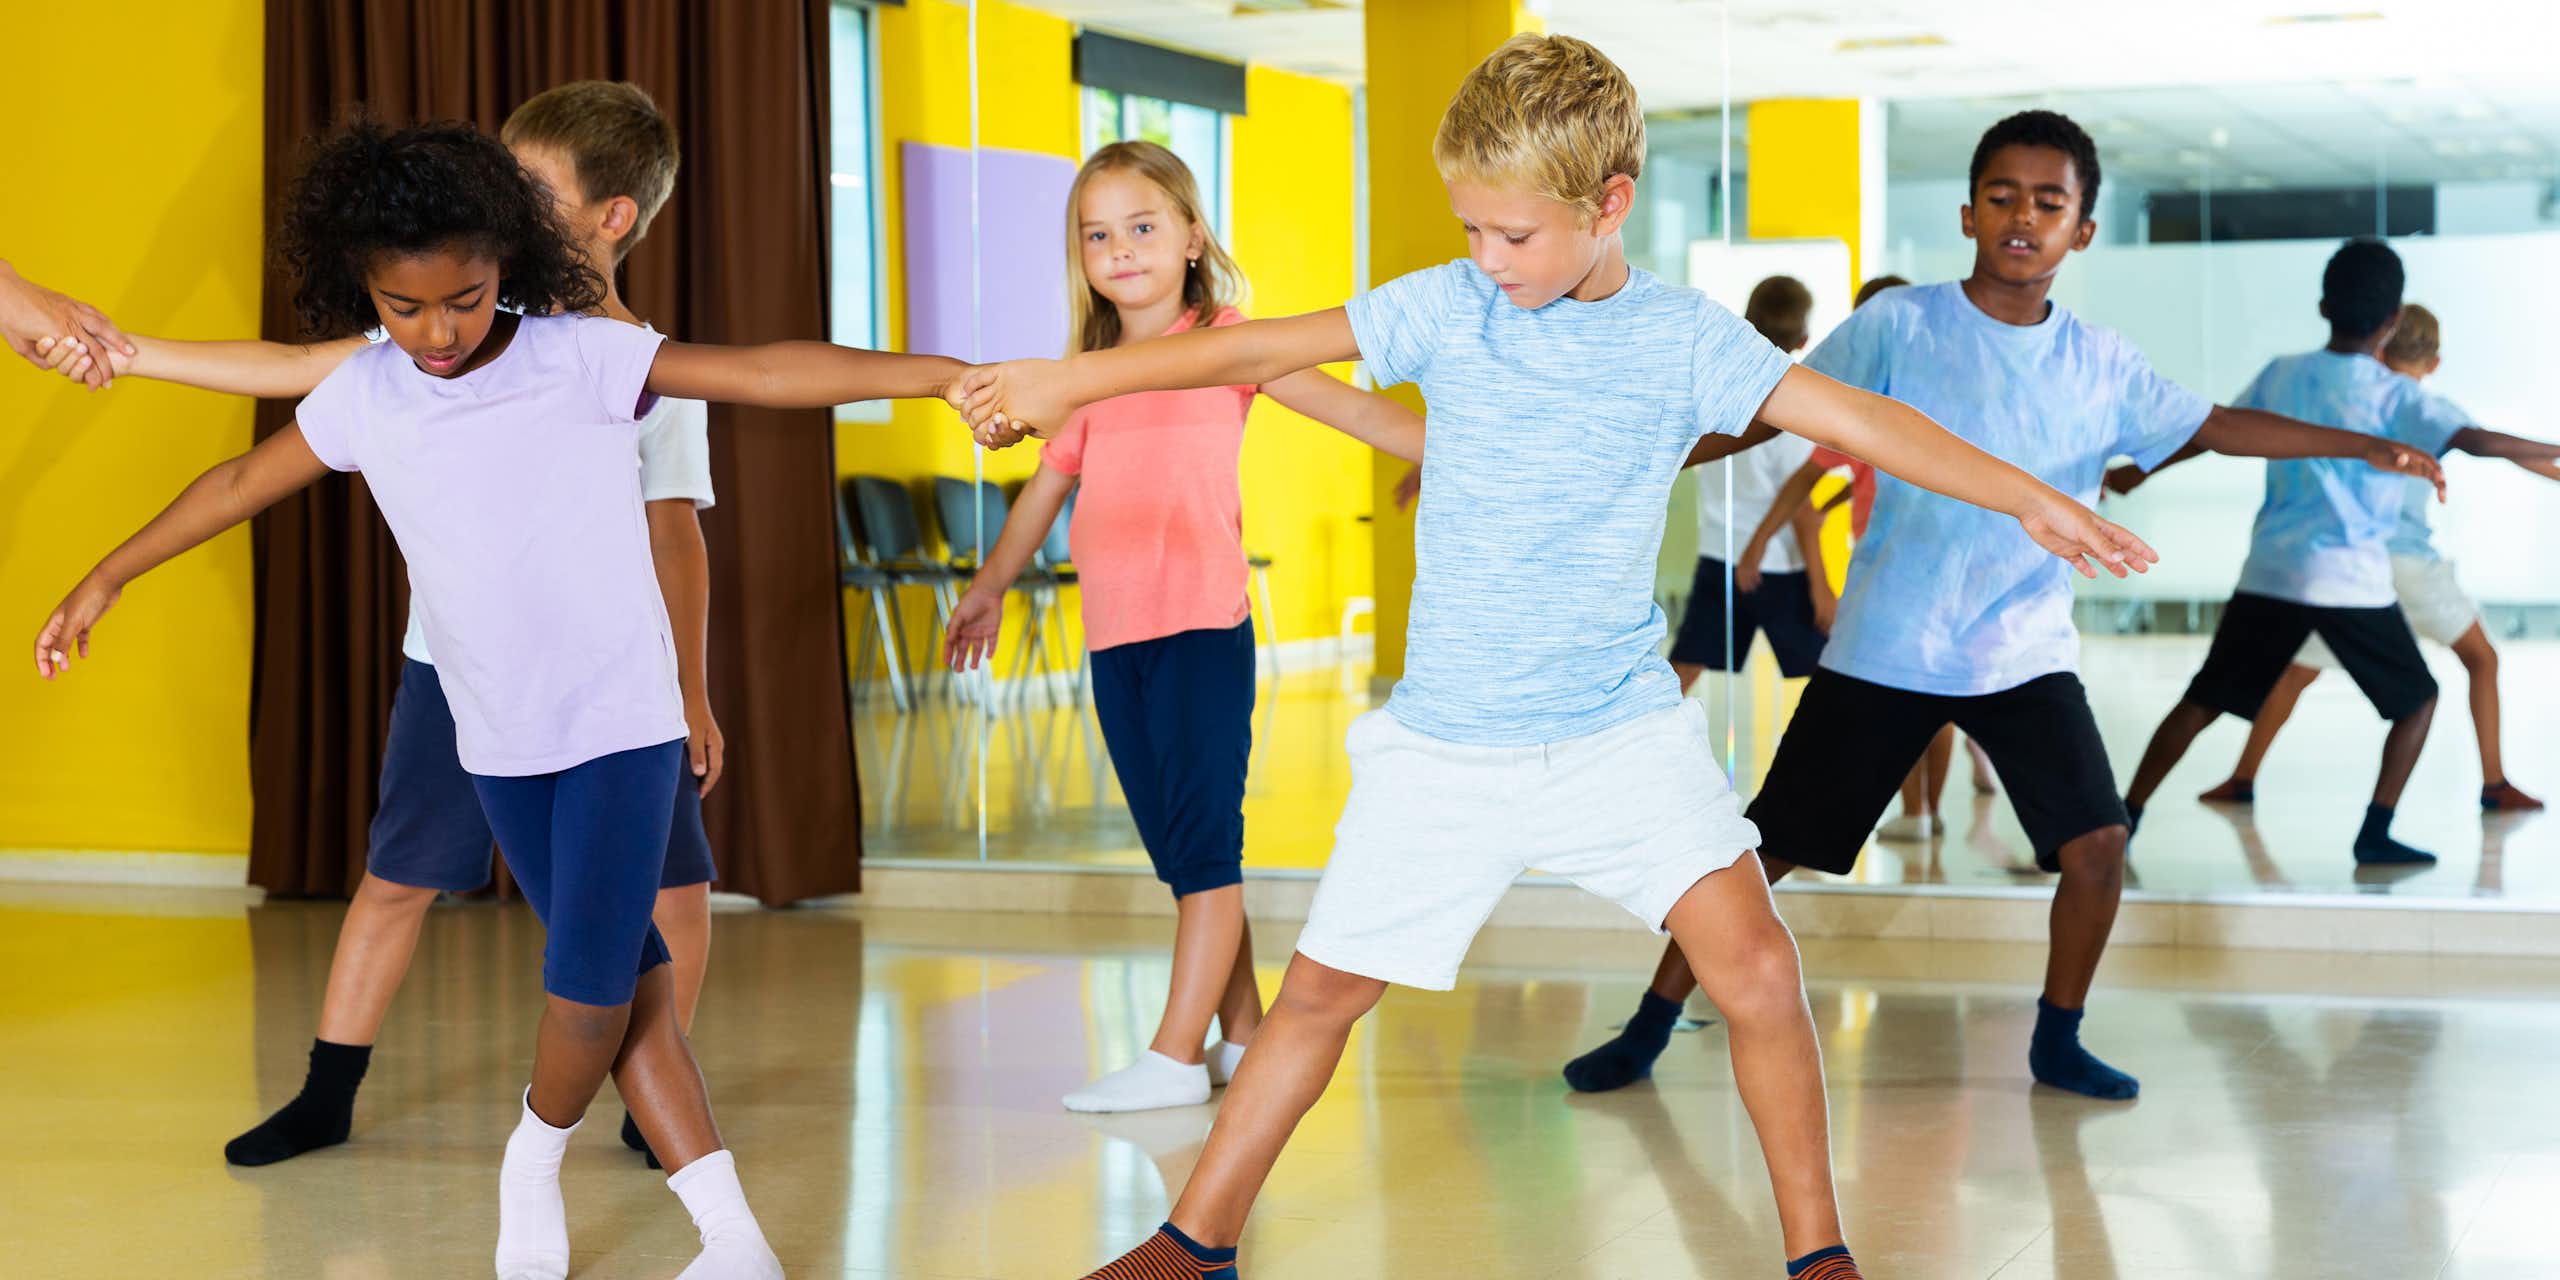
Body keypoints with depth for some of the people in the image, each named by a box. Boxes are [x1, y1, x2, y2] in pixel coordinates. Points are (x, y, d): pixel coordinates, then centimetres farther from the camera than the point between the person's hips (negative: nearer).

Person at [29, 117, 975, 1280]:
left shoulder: (582, 357, -13)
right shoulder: (361, 396, -1)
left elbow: (761, 373, -20)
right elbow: (241, 484, 14)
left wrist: (932, 372, -29)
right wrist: (106, 577, 22)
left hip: (623, 714, -4)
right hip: (498, 736, 4)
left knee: (592, 976, -11)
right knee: (624, 980, 6)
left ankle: (536, 1160, 20)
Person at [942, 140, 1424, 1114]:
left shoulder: (1222, 338, 2)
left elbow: (1336, 402, -6)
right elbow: (1048, 486, 28)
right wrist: (991, 585, 37)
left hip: (1202, 628, -6)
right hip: (1115, 640, 6)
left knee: (1204, 847, -6)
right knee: (1179, 852, 9)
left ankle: (1175, 1054, -4)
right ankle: (1243, 1037, 18)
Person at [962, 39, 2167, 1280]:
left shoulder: (1686, 339, -5)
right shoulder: (1447, 308, -2)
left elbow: (1858, 419, -11)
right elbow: (1262, 347, 2)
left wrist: (2025, 496, -20)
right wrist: (1071, 379, 4)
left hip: (1624, 727, -1)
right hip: (1444, 745, 1)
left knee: (1758, 971, -13)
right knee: (1322, 988, 7)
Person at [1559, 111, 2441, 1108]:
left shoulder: (2100, 367, 2)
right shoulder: (1896, 327, -7)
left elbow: (2211, 426, 12)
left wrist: (2369, 448, 10)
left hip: (2028, 654, 3)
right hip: (1883, 650, -2)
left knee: (2098, 845, -11)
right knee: (1766, 847, -1)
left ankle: (2057, 1043, 13)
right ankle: (1649, 1029, 15)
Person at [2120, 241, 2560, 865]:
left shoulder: (2280, 374, 5)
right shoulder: (2395, 396, -6)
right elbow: (2477, 440, -19)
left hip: (2270, 574, 4)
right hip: (2353, 582, -3)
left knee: (2203, 700, 9)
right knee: (2418, 700, 16)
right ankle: (2376, 833, 8)